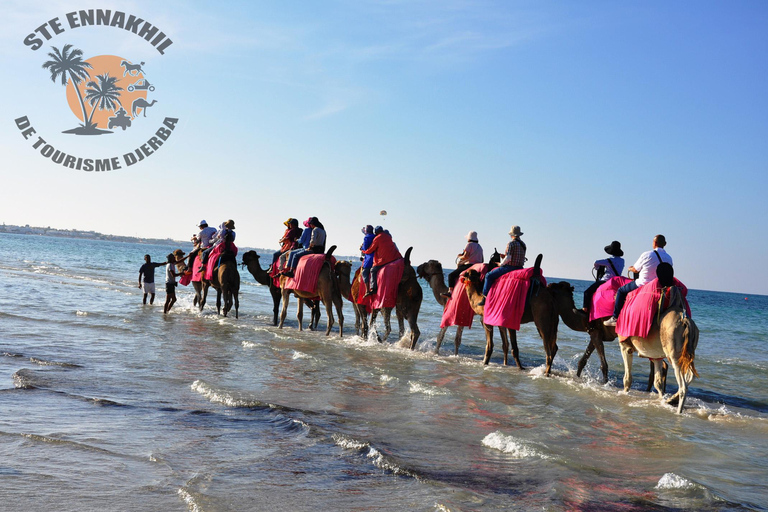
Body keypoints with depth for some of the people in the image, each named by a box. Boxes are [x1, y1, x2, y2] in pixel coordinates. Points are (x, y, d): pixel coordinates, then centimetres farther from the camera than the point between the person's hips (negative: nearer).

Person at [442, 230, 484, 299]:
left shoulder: (469, 244, -5)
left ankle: (450, 291, -18)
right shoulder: (479, 247, 19)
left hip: (469, 265, -9)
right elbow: (482, 260, 19)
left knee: (451, 275, -6)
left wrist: (459, 256, 6)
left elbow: (465, 257, -12)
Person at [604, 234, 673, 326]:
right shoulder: (669, 258, 1)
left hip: (643, 284, -5)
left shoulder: (647, 255, -13)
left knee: (621, 291, 13)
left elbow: (635, 269, 0)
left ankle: (615, 317, 9)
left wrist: (630, 268, 24)